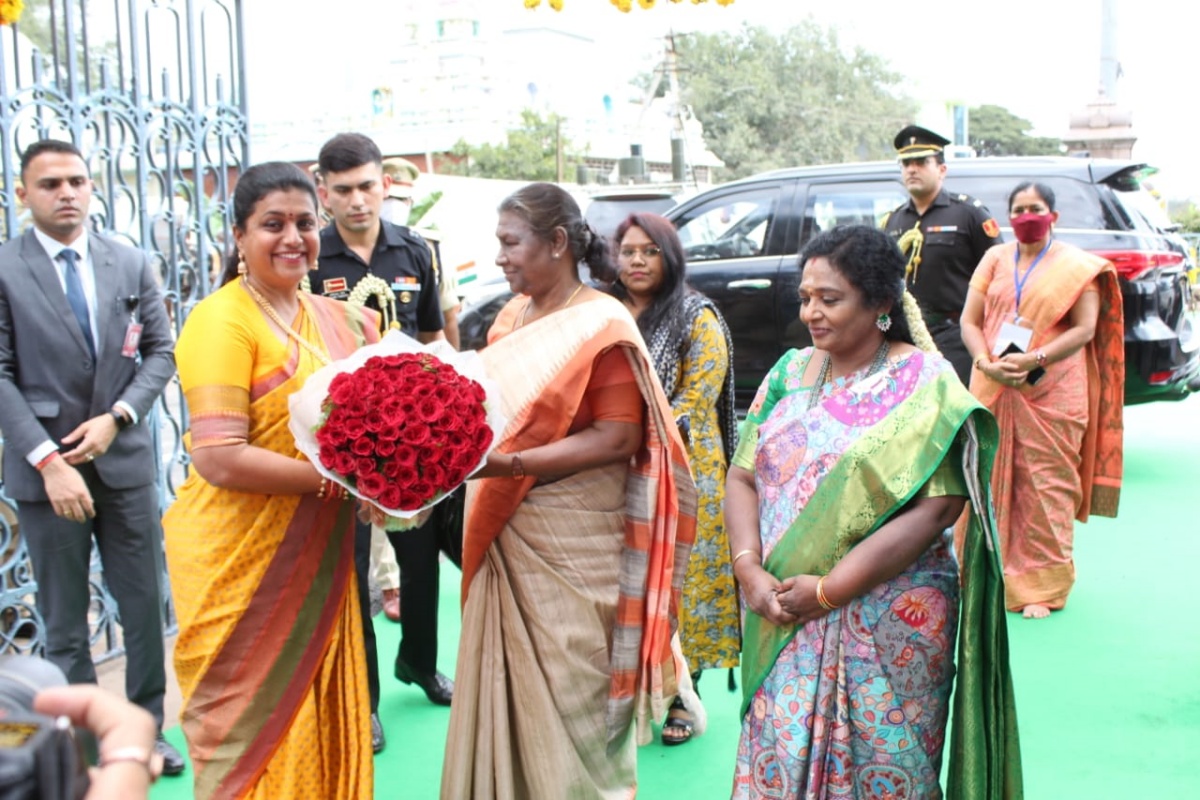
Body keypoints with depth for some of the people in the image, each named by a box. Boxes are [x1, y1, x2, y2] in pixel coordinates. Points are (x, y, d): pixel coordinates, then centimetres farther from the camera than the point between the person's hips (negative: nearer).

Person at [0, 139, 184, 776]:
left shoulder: (130, 264, 5)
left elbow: (159, 351, 5)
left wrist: (117, 417, -10)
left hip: (124, 461, 3)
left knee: (145, 608, 10)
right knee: (64, 625, 9)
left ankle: (145, 732, 26)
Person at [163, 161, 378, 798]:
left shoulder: (331, 316, 8)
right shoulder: (222, 320, -13)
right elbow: (218, 459, -20)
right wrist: (333, 477, -19)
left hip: (318, 555, 7)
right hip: (241, 557, -6)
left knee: (317, 717, 15)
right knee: (252, 732, 7)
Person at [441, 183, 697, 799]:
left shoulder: (601, 325, -10)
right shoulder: (510, 319, 11)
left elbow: (616, 438, -17)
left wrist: (507, 464, -24)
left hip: (572, 550, -6)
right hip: (505, 540, 6)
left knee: (568, 700, 5)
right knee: (509, 692, 14)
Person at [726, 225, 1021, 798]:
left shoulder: (924, 384, -8)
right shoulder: (790, 373, 8)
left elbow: (936, 510, -15)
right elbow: (742, 477, 7)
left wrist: (828, 590, -17)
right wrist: (748, 568, -11)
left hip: (890, 623, -4)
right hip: (783, 620, 4)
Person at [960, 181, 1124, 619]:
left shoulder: (1076, 266, 1)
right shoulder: (994, 259, 11)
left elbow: (1085, 329, -7)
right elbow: (969, 321, 5)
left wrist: (1033, 360, -20)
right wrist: (987, 363, -13)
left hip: (1051, 393, -3)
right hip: (993, 390, 3)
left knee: (1045, 485, -2)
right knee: (990, 479, 6)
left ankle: (1042, 586, 6)